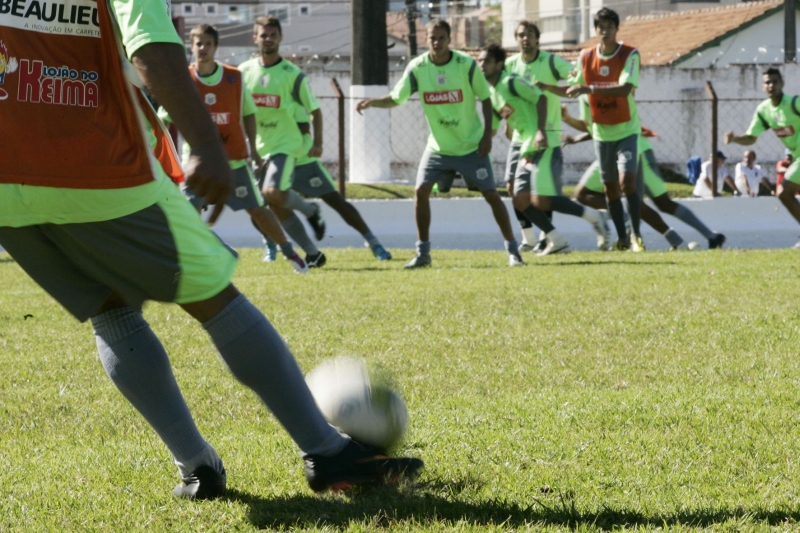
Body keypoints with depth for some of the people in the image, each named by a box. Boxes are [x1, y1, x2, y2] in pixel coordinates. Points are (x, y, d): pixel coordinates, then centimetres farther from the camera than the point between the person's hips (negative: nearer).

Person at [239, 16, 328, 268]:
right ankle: (313, 254, 14)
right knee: (277, 208, 3)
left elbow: (314, 110, 0)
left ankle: (311, 211, 3)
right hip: (258, 147, 5)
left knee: (273, 192, -26)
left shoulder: (292, 75, -6)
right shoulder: (244, 71, 3)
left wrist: (317, 142, -9)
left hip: (285, 144, -5)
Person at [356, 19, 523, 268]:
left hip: (471, 146, -2)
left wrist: (487, 135, -10)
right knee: (420, 191, -10)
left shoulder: (466, 64, -15)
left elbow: (485, 98, -5)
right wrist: (373, 102, -26)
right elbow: (396, 98, -6)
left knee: (491, 194, -1)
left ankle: (512, 249, 10)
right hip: (438, 147, 2)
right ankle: (423, 252, 1)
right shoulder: (417, 68, -10)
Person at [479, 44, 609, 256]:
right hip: (527, 151, 9)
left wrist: (541, 131, -23)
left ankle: (592, 216, 0)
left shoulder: (511, 83, -9)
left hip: (543, 147, -9)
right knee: (520, 200, 0)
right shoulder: (491, 94, 17)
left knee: (541, 201, -15)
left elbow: (540, 98, -16)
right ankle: (556, 241, 7)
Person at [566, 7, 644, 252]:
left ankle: (636, 235, -11)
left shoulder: (629, 55, -14)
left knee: (627, 180, -18)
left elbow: (625, 89, -28)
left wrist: (589, 89, -36)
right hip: (601, 131, 4)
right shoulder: (586, 57, 0)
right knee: (610, 187, 7)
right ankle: (622, 239, 16)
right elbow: (573, 88, 12)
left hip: (626, 129, -4)